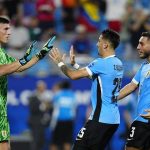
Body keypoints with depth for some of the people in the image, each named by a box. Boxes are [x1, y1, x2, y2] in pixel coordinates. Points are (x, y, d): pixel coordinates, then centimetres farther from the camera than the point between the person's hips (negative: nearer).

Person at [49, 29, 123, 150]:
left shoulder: (102, 63, -15)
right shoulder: (118, 64, 12)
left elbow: (73, 75, -13)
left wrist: (60, 63, 4)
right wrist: (74, 64, 24)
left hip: (100, 118, -9)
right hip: (114, 119, 9)